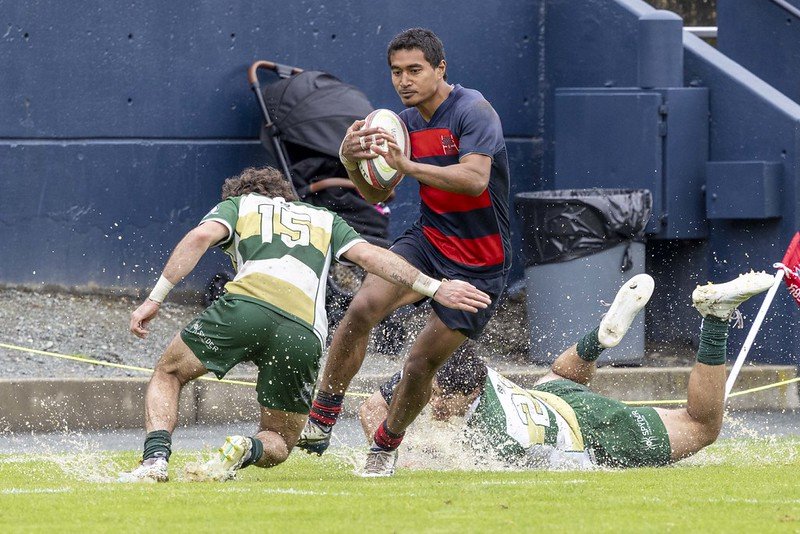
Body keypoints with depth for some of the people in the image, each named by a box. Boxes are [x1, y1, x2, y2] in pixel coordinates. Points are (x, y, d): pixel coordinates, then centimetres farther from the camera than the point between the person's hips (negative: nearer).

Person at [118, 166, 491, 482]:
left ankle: (155, 459, -5)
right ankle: (248, 451, -17)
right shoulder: (325, 219, 35)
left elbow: (202, 236, 9)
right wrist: (434, 288, 14)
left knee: (168, 374, 22)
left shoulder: (235, 204, 29)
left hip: (245, 305, -2)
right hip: (304, 332, 2)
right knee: (279, 443, 19)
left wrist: (155, 299, 6)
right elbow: (369, 255, 19)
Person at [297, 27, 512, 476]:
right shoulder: (407, 122, 5)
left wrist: (407, 165, -39)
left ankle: (388, 444, 21)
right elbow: (377, 193, 9)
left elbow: (475, 178, -31)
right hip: (428, 239, 5)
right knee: (364, 307, -21)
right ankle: (322, 418, -13)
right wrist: (353, 161, -13)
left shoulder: (473, 111, -16)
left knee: (423, 362, -5)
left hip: (480, 263, -5)